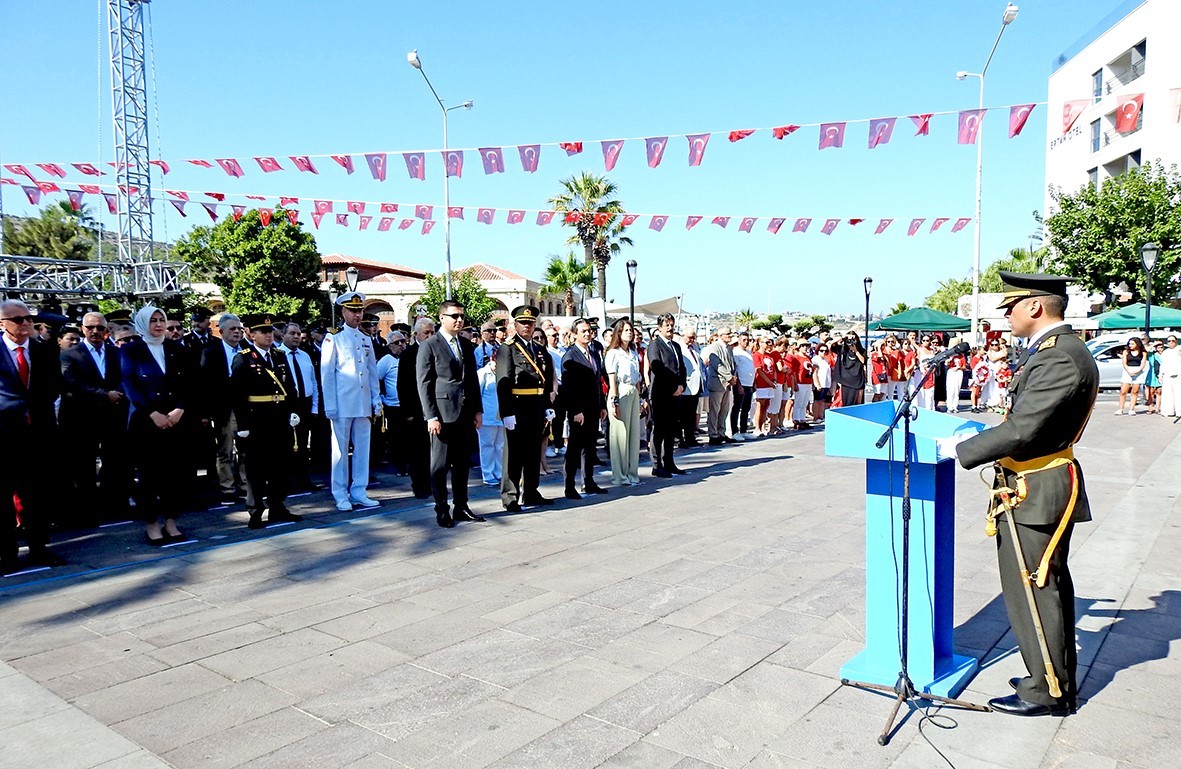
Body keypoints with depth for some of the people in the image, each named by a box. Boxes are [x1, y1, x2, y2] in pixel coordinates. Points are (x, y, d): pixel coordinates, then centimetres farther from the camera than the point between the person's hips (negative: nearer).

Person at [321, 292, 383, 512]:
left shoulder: (367, 340, 14)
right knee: (340, 450, 1)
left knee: (363, 448, 7)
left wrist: (377, 399, 11)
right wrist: (330, 405, -9)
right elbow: (326, 374, -4)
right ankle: (341, 496, 9)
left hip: (364, 404, 5)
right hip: (342, 404, -5)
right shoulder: (333, 338, -1)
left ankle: (359, 493, 15)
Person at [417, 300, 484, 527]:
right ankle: (442, 511, 11)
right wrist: (431, 416, -13)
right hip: (442, 414, -6)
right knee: (440, 465, 2)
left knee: (462, 464, 12)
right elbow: (424, 384, -7)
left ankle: (461, 508, 21)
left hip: (466, 414, 6)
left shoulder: (467, 345, 14)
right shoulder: (429, 346, -4)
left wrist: (478, 410, 11)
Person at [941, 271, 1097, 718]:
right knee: (1048, 586, 19)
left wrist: (960, 450, -18)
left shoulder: (1058, 358, -22)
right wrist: (981, 437, 14)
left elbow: (1021, 431, -26)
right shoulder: (1057, 350, 12)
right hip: (1040, 488, 11)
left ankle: (1049, 692, 14)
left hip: (1035, 494, -11)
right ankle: (1058, 678, 33)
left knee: (1033, 590, 1)